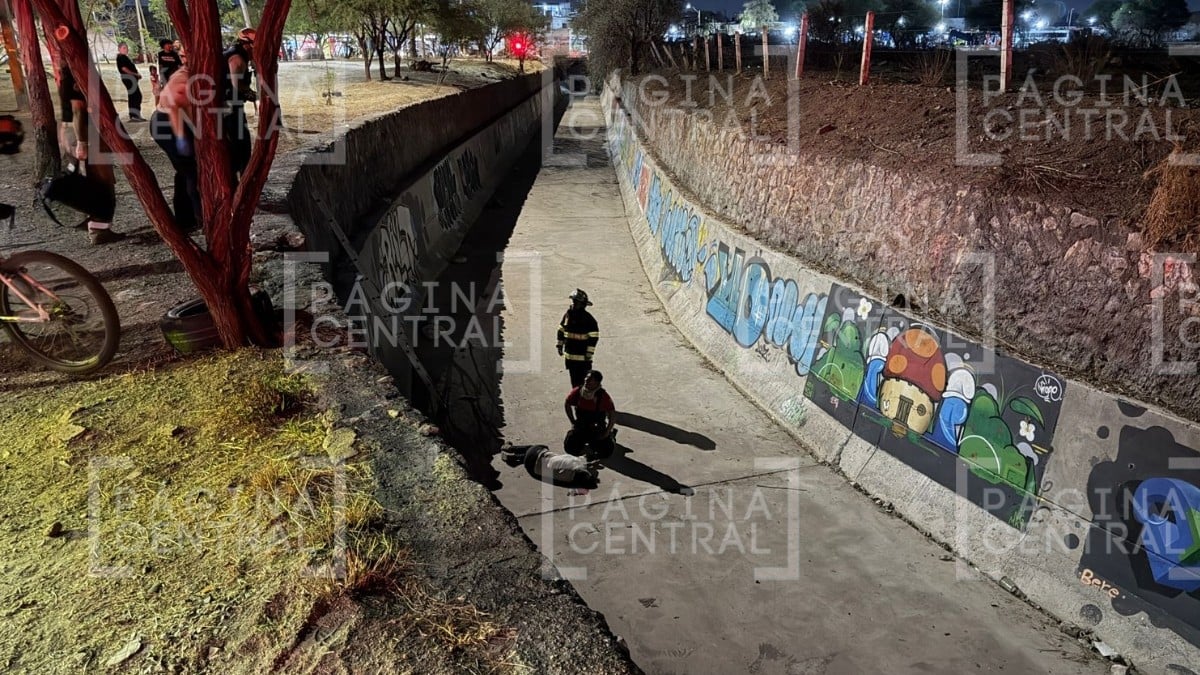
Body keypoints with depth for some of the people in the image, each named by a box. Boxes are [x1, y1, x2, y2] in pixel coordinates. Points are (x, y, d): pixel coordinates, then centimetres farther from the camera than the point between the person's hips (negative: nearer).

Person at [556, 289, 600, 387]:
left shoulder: (588, 319, -14)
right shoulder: (568, 314, 3)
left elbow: (594, 337, -14)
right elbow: (561, 330, 16)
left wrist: (589, 353, -16)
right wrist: (560, 345, 15)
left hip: (583, 357, -6)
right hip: (569, 355, 6)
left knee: (583, 380, -3)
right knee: (574, 379, 16)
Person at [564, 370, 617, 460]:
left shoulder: (603, 396, -21)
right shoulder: (577, 392, -12)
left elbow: (612, 416, -14)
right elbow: (567, 404, 7)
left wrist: (606, 433, -14)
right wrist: (573, 422, 5)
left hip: (597, 430, -3)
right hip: (580, 428, 3)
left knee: (606, 451, -19)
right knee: (570, 448, -14)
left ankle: (610, 437, 18)